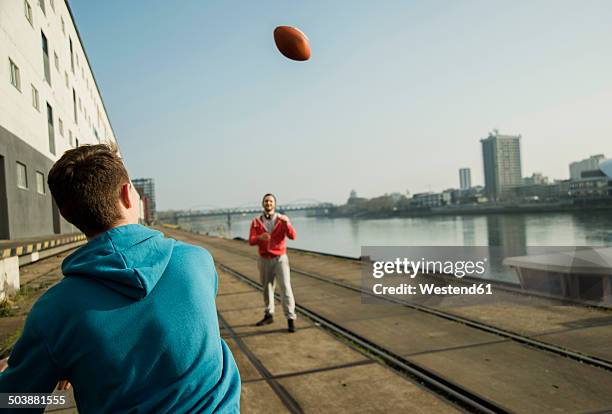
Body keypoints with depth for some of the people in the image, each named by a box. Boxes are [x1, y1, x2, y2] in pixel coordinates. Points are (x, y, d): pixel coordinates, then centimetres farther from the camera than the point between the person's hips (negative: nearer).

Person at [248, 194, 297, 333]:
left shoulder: (282, 219, -5)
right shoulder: (256, 222, 0)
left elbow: (292, 236, -18)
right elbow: (251, 241, -10)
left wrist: (287, 223, -37)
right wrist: (260, 237, -33)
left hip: (280, 259, -3)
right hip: (264, 260, 3)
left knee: (285, 287, -12)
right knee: (267, 288, 14)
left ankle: (290, 320, -9)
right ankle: (269, 316, 31)